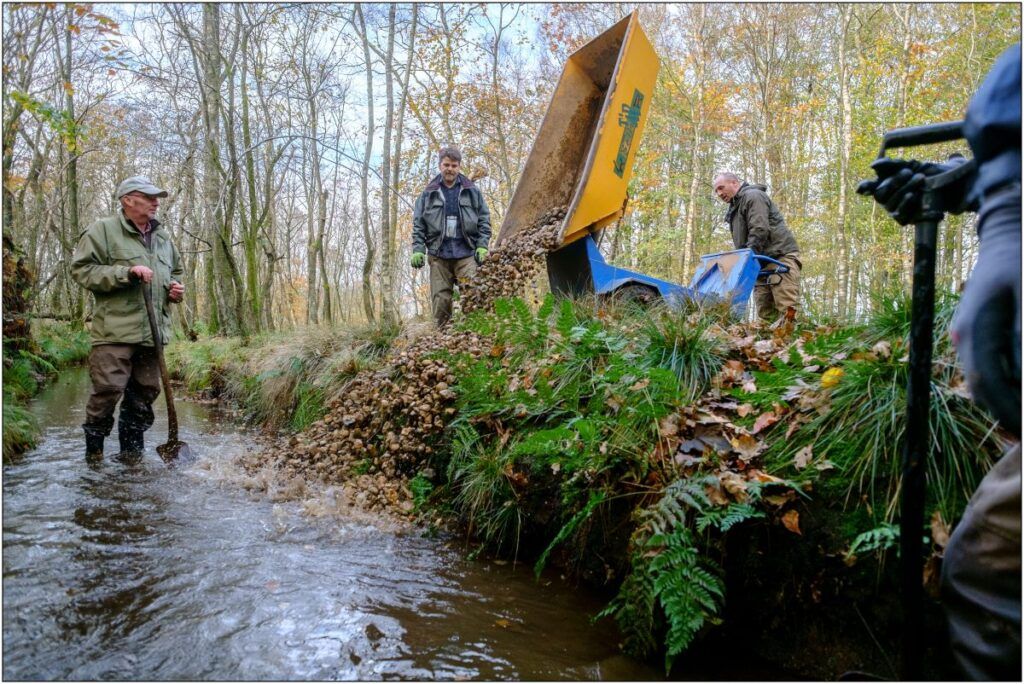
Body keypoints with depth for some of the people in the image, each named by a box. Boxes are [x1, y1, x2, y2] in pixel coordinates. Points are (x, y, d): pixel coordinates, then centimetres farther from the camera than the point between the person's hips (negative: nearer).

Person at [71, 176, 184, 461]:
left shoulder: (162, 237, 19)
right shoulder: (103, 230, -1)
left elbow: (176, 271, 32)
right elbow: (82, 269, -8)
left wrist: (177, 288, 10)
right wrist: (127, 273, -18)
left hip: (153, 331, 6)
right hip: (116, 330, -6)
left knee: (145, 392, 9)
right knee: (108, 389, -9)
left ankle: (132, 452, 22)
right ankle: (93, 453, 9)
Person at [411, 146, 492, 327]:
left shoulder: (472, 191, 11)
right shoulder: (428, 193, 11)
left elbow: (484, 220, 10)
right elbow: (418, 224, 9)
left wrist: (482, 247, -1)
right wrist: (418, 249, -3)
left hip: (466, 253, -1)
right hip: (438, 254, 1)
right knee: (440, 299, -1)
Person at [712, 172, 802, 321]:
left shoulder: (753, 196, -4)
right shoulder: (734, 209, 26)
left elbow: (759, 231, -17)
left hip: (780, 256, -9)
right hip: (761, 262, 9)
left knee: (787, 311, -17)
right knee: (765, 313, 0)